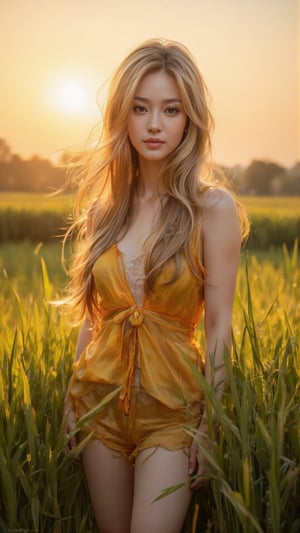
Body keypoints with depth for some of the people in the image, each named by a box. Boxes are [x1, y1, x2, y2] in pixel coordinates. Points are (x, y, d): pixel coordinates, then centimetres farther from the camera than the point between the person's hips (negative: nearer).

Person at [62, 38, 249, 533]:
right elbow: (92, 316, 8)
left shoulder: (213, 207, -10)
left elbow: (219, 325, -9)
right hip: (100, 397, 4)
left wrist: (209, 425, -9)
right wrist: (72, 399, 8)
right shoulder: (102, 208, 3)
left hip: (172, 404, -4)